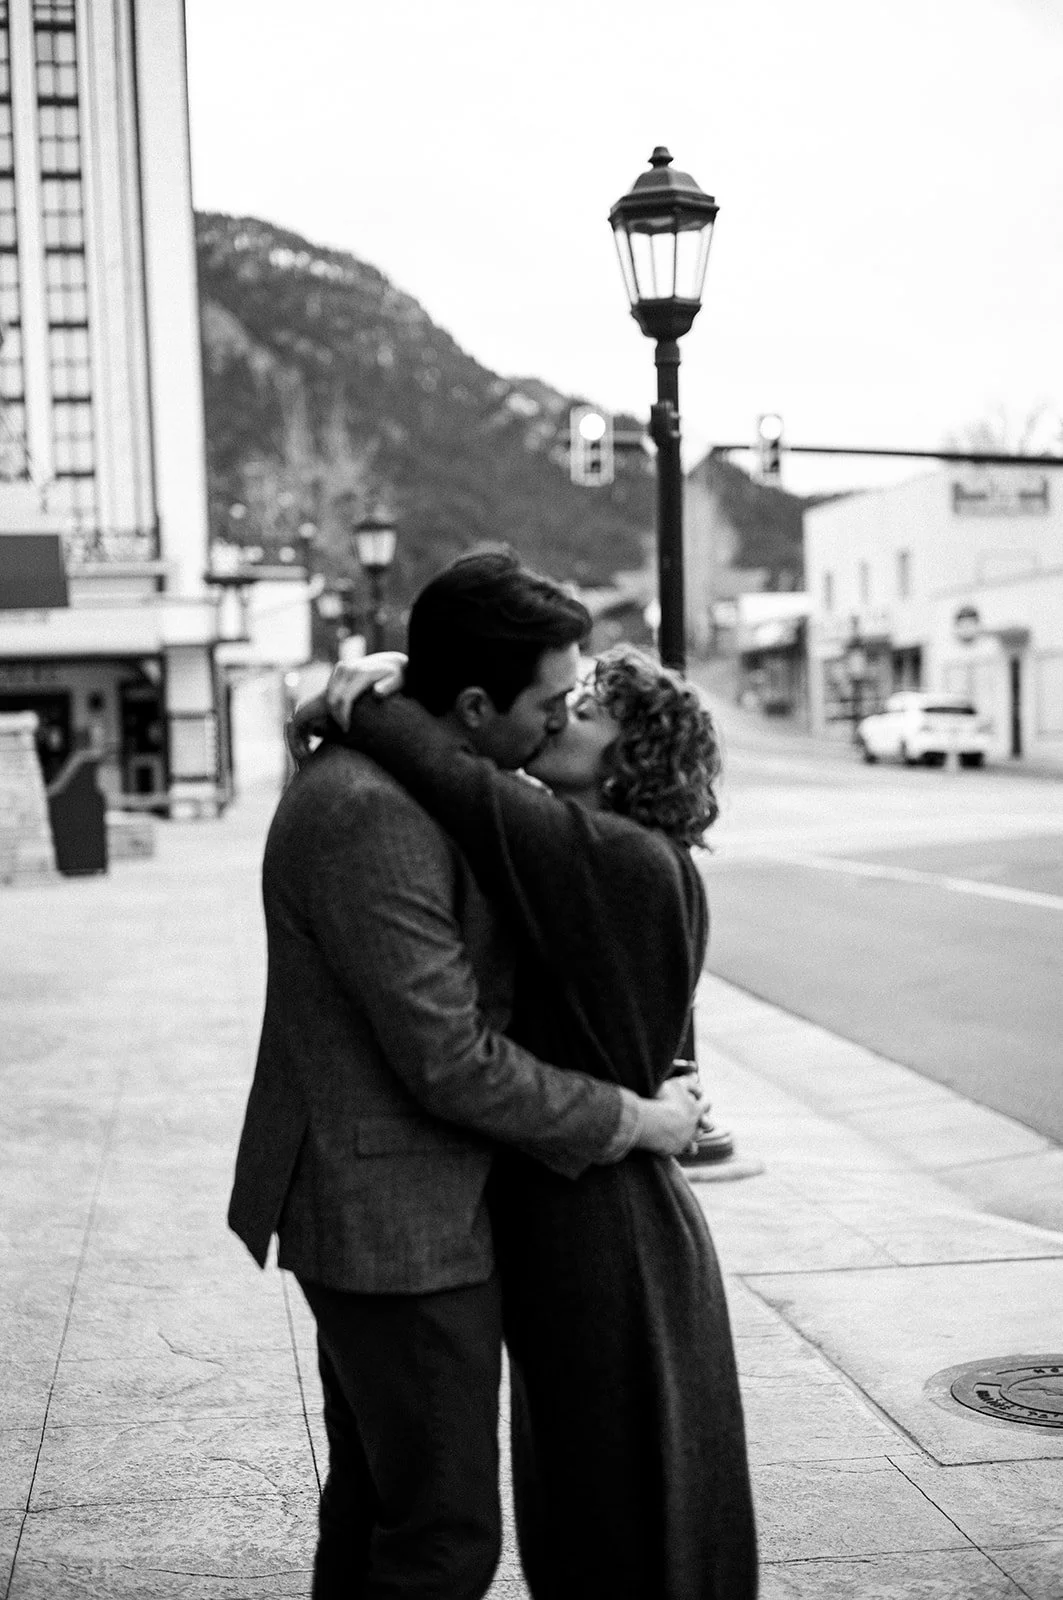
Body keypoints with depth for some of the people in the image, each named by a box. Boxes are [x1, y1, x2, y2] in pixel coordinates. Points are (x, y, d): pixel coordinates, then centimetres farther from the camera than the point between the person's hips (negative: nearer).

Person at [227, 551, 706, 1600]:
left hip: (374, 1207, 10)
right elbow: (452, 1064, -25)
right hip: (397, 1225, -10)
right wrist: (634, 1121, -14)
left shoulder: (387, 776, 7)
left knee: (375, 1501, 22)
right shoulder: (371, 814, -25)